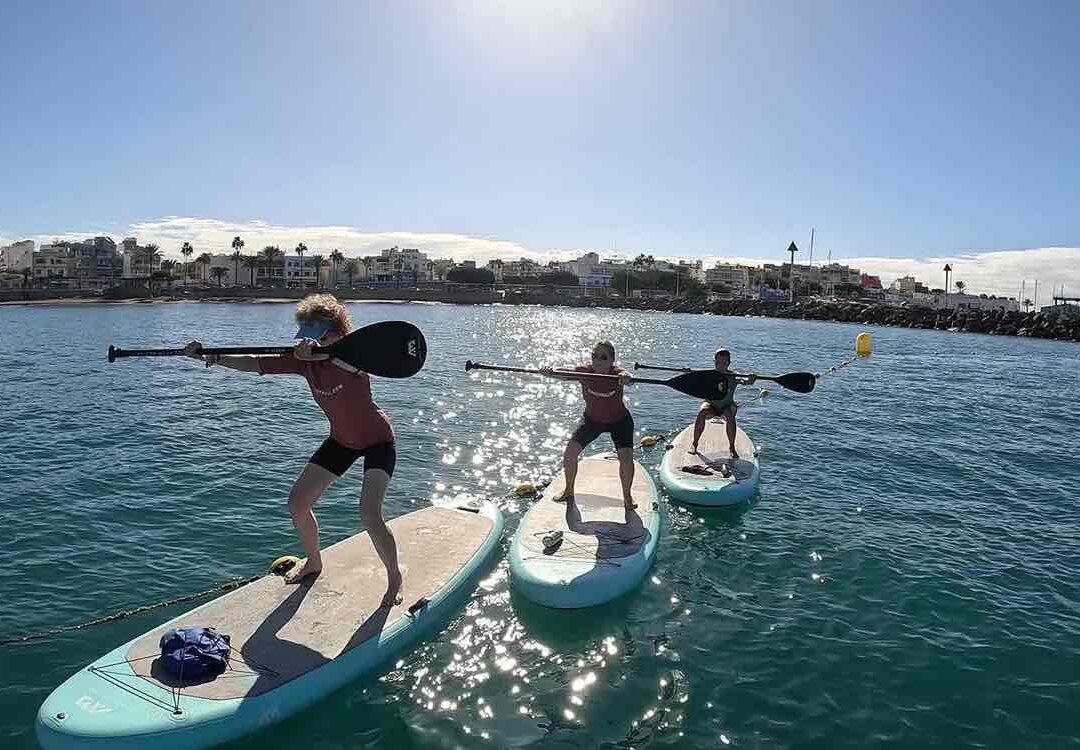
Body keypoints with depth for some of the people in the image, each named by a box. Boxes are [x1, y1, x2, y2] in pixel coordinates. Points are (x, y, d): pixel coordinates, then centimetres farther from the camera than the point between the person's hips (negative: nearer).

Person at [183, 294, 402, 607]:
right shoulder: (304, 361, -10)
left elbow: (354, 363, -51)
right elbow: (252, 363, -14)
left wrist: (321, 352, -68)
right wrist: (210, 357, -27)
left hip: (377, 440, -7)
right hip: (341, 440, 7)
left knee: (370, 514, -22)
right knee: (297, 503, 5)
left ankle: (395, 578, 3)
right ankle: (313, 562, 32)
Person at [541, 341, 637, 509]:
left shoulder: (616, 373, -27)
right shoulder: (585, 372, -22)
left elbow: (627, 376, -50)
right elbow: (566, 374, -39)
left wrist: (625, 378, -76)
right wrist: (551, 373, -62)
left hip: (619, 420, -2)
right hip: (592, 419, 2)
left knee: (626, 457, -17)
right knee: (570, 452, -7)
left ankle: (627, 497, 8)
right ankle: (569, 492, 16)